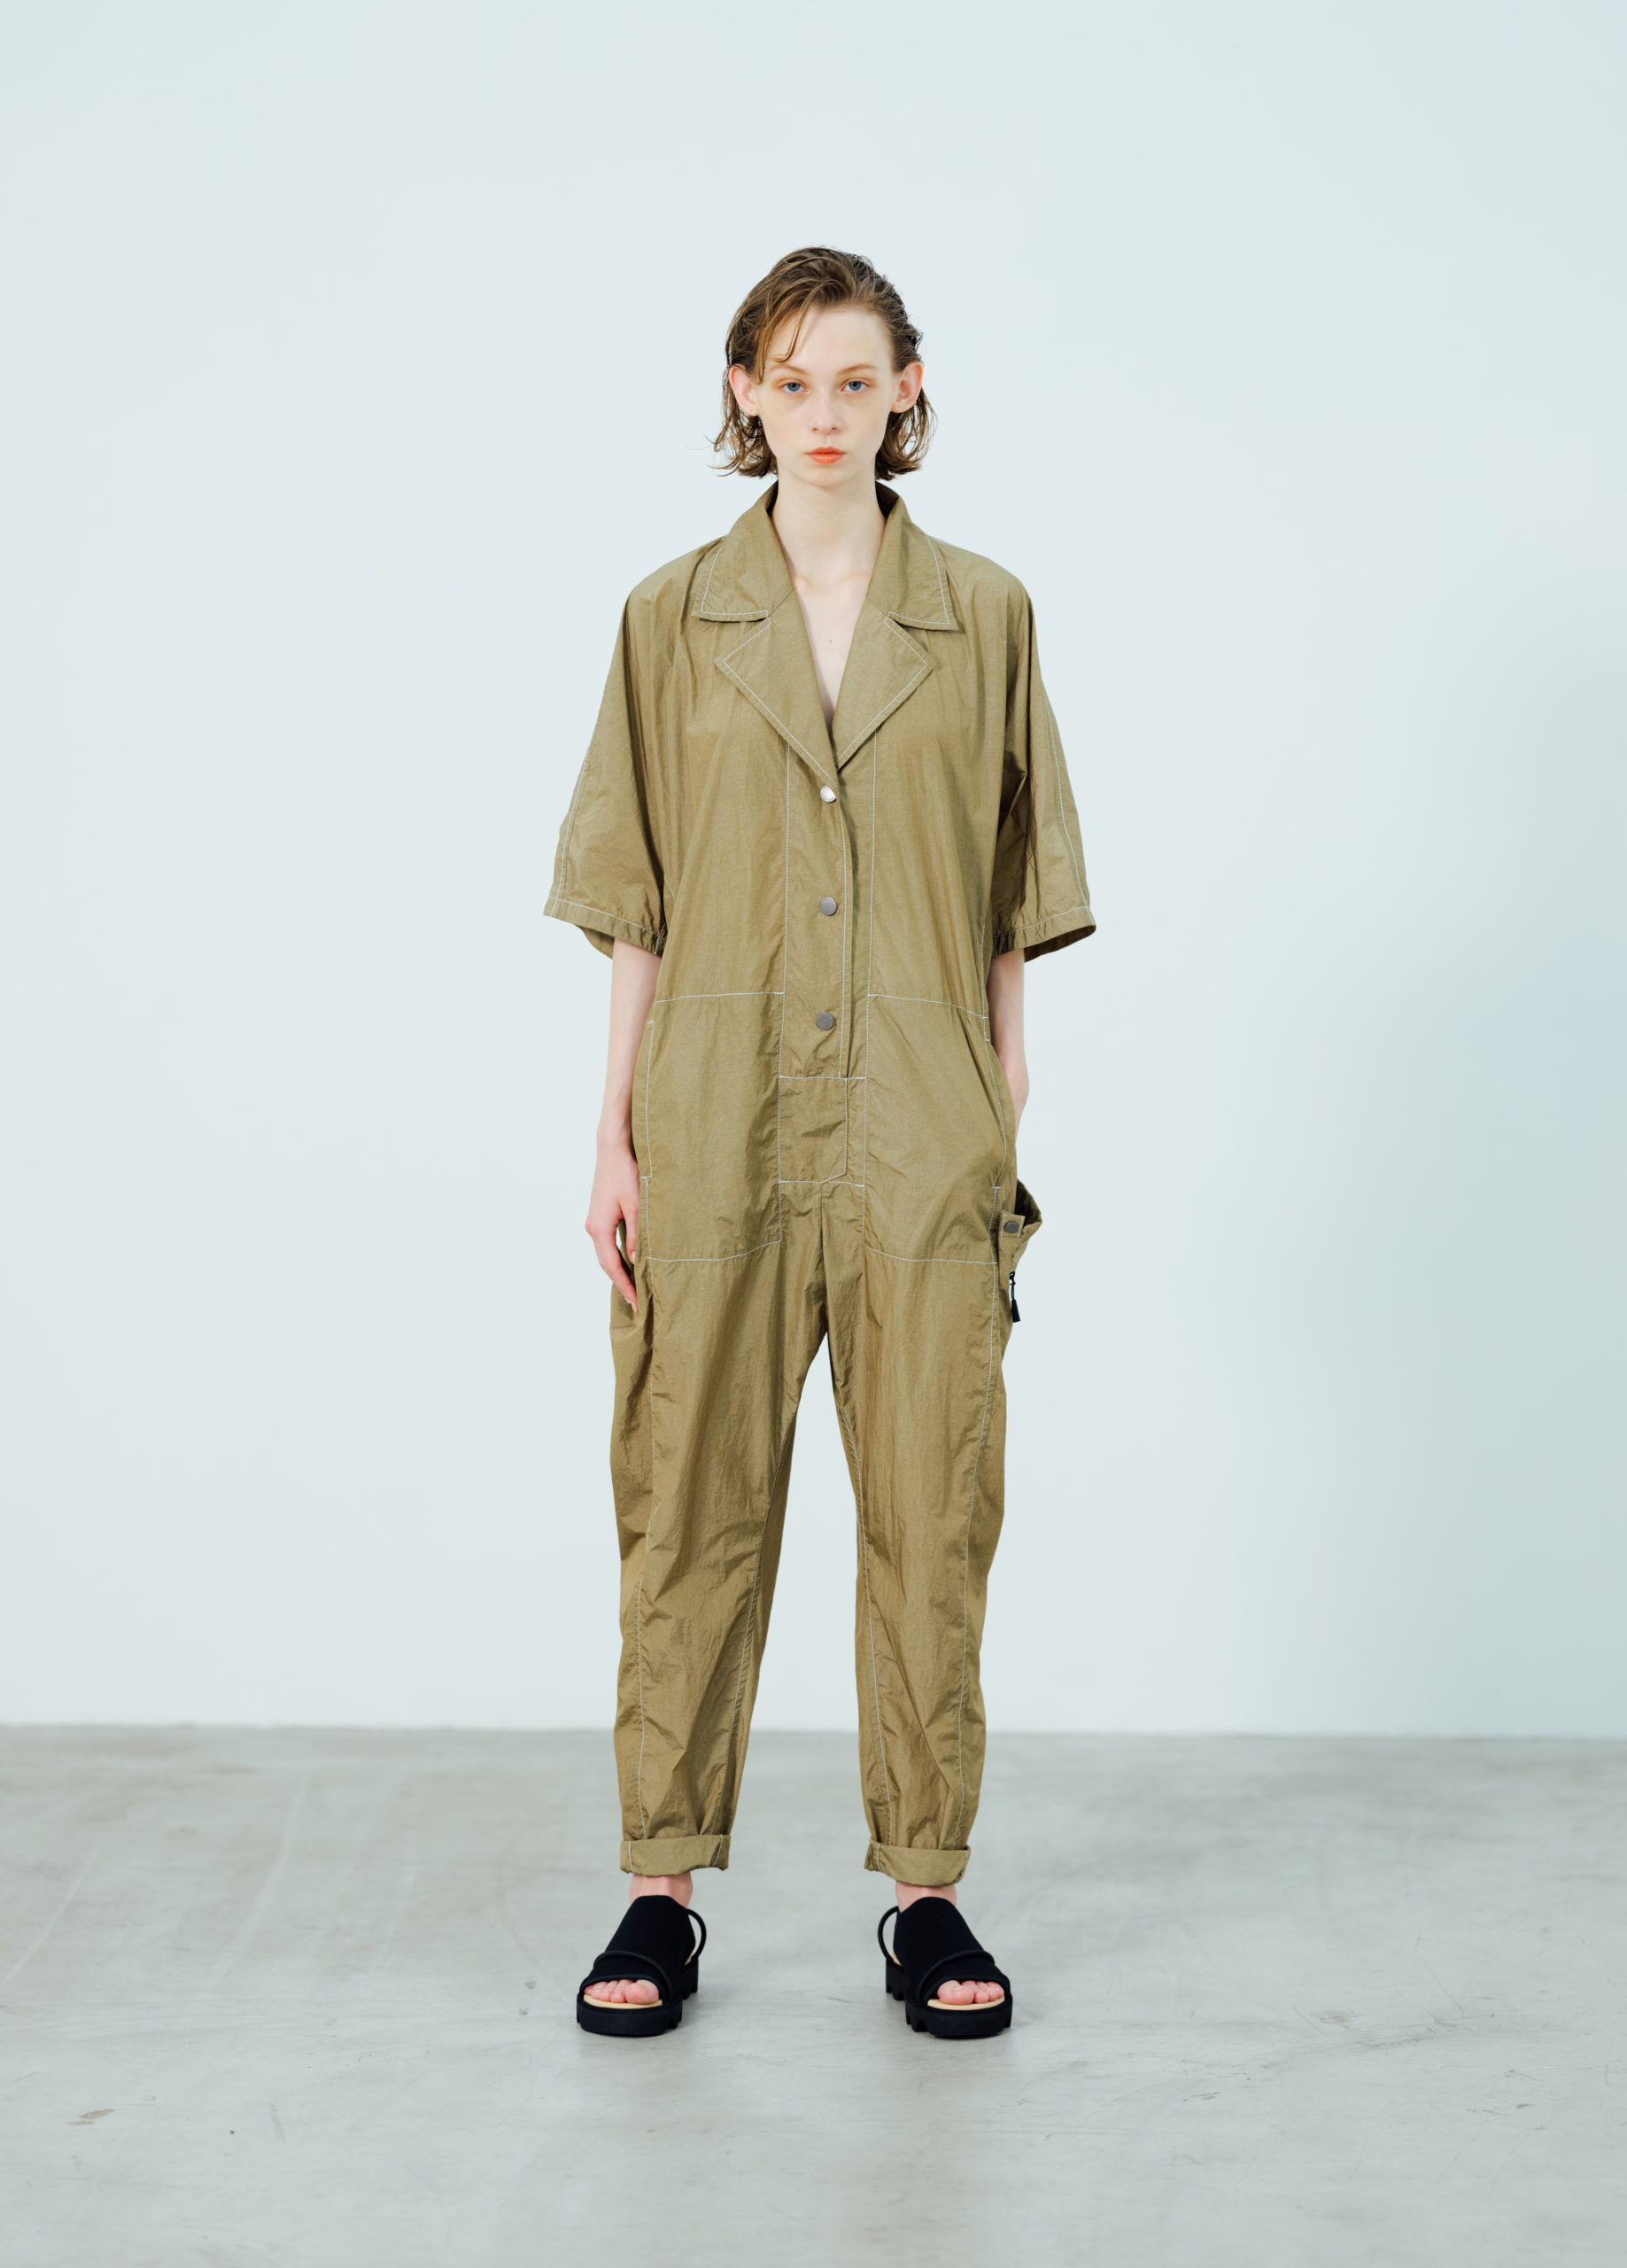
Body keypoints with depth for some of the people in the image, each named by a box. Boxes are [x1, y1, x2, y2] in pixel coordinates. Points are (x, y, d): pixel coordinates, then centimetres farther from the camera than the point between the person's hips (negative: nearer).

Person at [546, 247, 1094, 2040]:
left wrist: (1005, 1124, 3)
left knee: (932, 1509, 4)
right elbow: (633, 905, 5)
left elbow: (1012, 902, 7)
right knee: (693, 1502, 5)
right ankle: (662, 1889, 18)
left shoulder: (983, 615, 6)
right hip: (718, 1123, 0)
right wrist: (615, 1133, 0)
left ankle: (927, 1890, 18)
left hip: (923, 1132, 0)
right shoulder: (674, 618, 5)